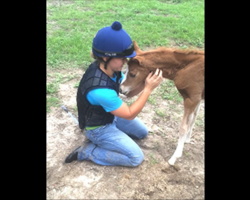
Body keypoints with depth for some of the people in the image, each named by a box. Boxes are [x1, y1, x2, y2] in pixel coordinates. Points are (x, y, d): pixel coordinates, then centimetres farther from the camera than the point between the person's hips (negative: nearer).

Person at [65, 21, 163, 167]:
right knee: (136, 158, -4)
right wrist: (148, 88, -28)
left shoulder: (108, 67, -17)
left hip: (110, 115, 8)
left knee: (142, 132, 18)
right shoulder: (101, 90, -41)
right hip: (98, 128, -8)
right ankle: (86, 152, 0)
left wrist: (146, 78, -17)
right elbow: (130, 115, -28)